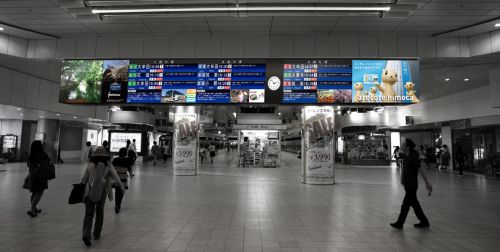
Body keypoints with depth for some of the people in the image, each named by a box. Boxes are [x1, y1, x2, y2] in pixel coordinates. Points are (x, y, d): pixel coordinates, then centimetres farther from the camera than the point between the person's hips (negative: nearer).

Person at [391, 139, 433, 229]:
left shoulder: (413, 158, -20)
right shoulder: (405, 157, 6)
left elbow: (420, 171, -19)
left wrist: (427, 183, -16)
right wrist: (402, 179, 17)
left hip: (412, 185, -9)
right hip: (407, 184, 9)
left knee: (405, 204, 0)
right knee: (415, 204, 17)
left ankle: (399, 223, 10)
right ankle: (424, 222, 30)